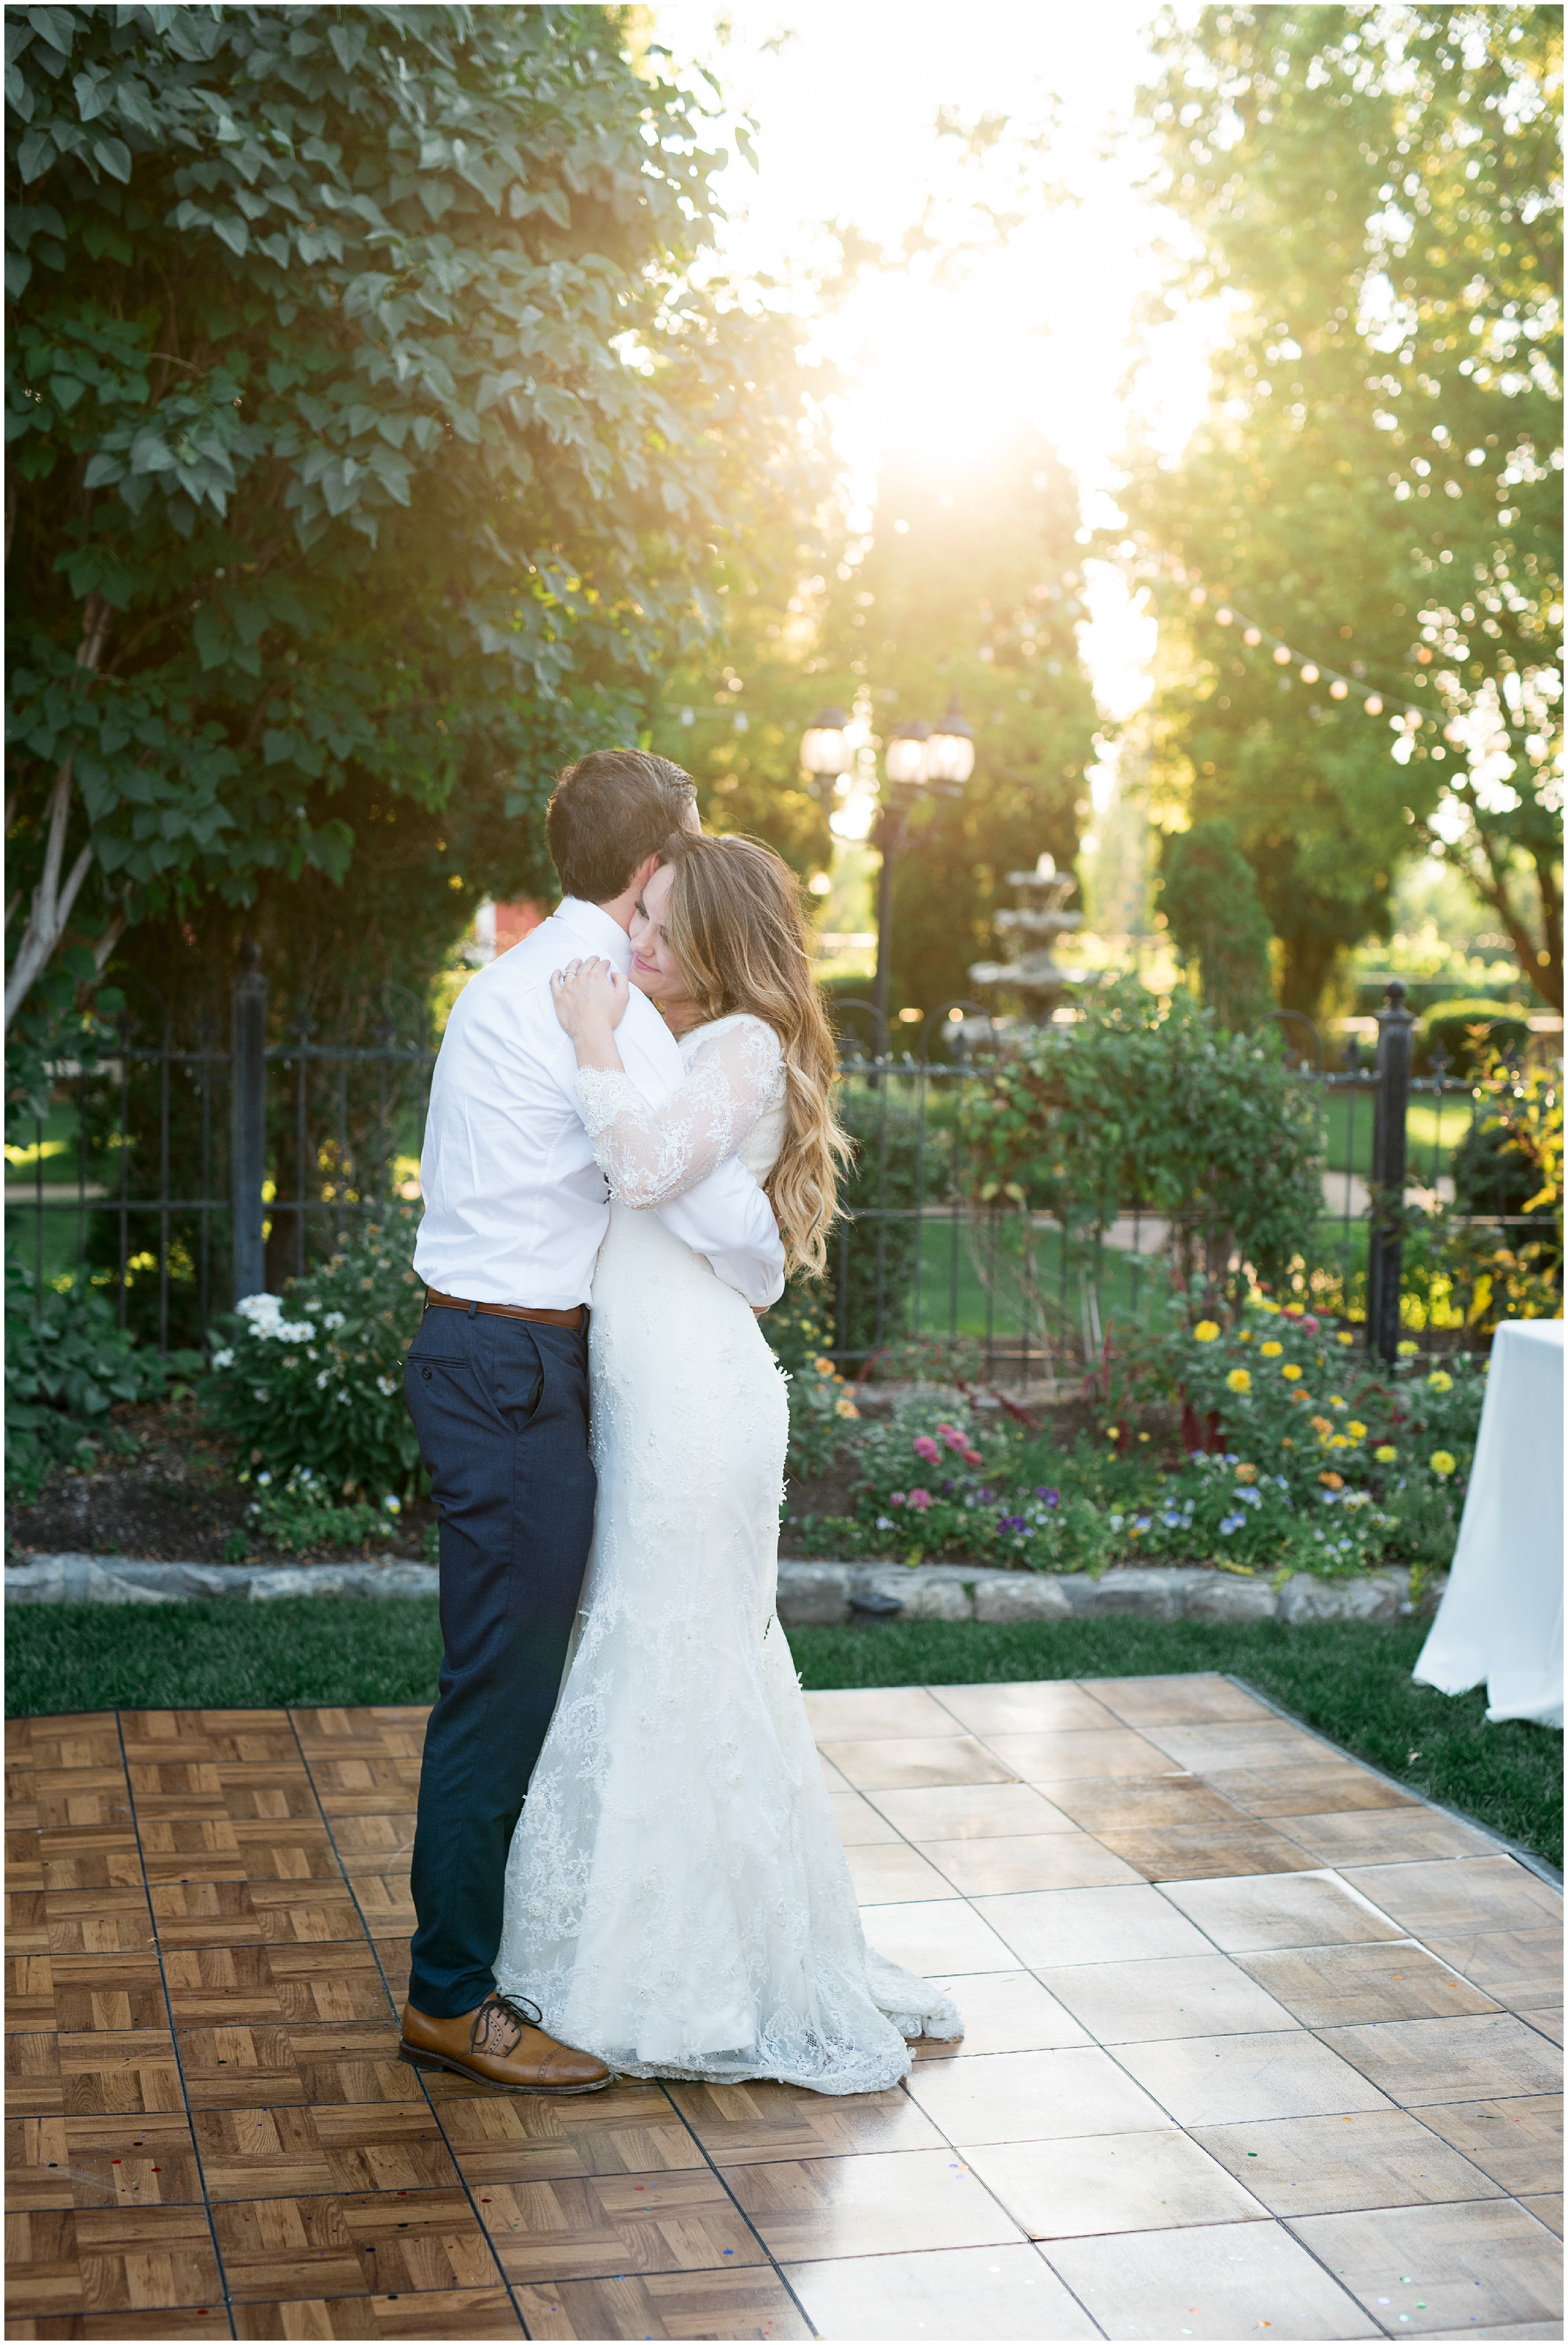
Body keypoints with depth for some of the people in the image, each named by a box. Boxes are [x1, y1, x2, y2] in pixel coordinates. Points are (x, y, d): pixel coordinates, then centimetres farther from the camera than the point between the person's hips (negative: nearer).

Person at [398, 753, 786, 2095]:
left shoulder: (514, 981, 15)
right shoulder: (598, 1004, -17)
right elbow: (713, 1204, -19)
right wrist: (763, 1278, 2)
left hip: (483, 1355, 10)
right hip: (518, 1372, -10)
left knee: (519, 1672, 19)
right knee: (502, 1685, -2)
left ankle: (489, 1928, 32)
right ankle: (452, 1999, 7)